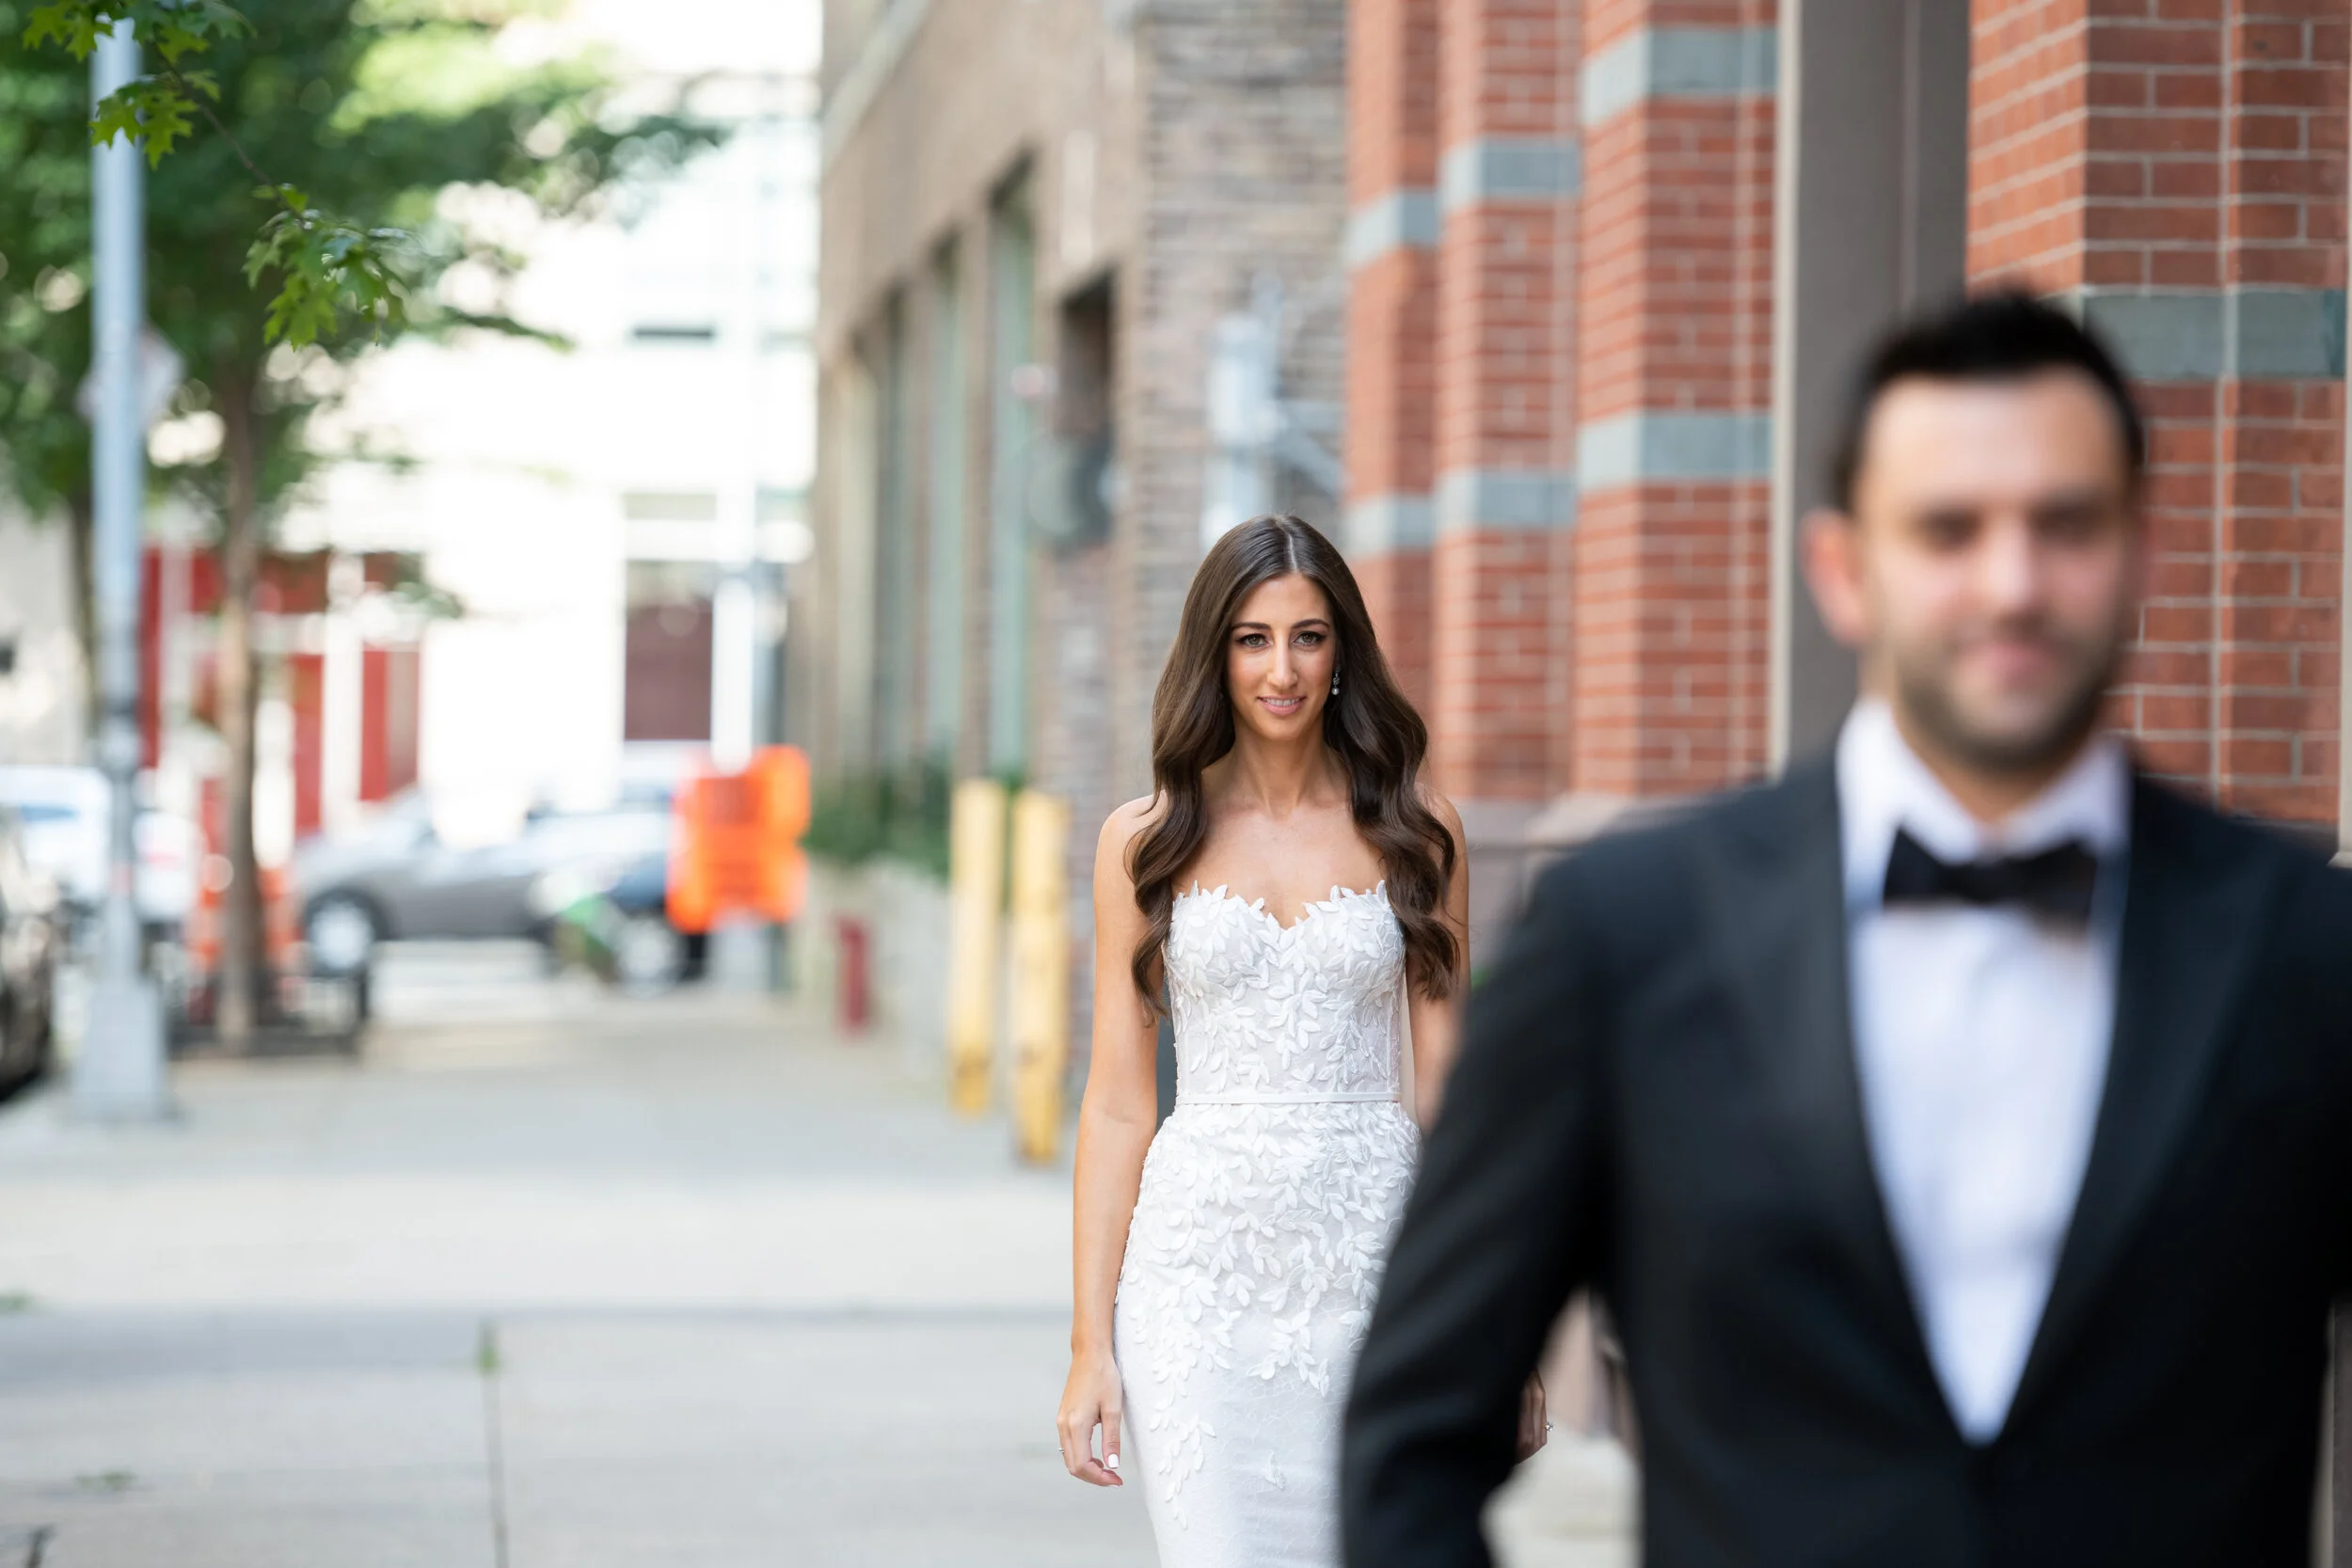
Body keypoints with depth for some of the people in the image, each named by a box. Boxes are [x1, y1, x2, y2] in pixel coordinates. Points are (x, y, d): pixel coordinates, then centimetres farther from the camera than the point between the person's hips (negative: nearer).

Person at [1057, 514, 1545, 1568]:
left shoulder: (1413, 830, 6)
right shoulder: (1148, 841, 5)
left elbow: (1447, 1084, 6)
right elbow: (1118, 1103, 5)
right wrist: (1091, 1342, 0)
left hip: (1373, 1265, 1)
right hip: (1203, 1272, -1)